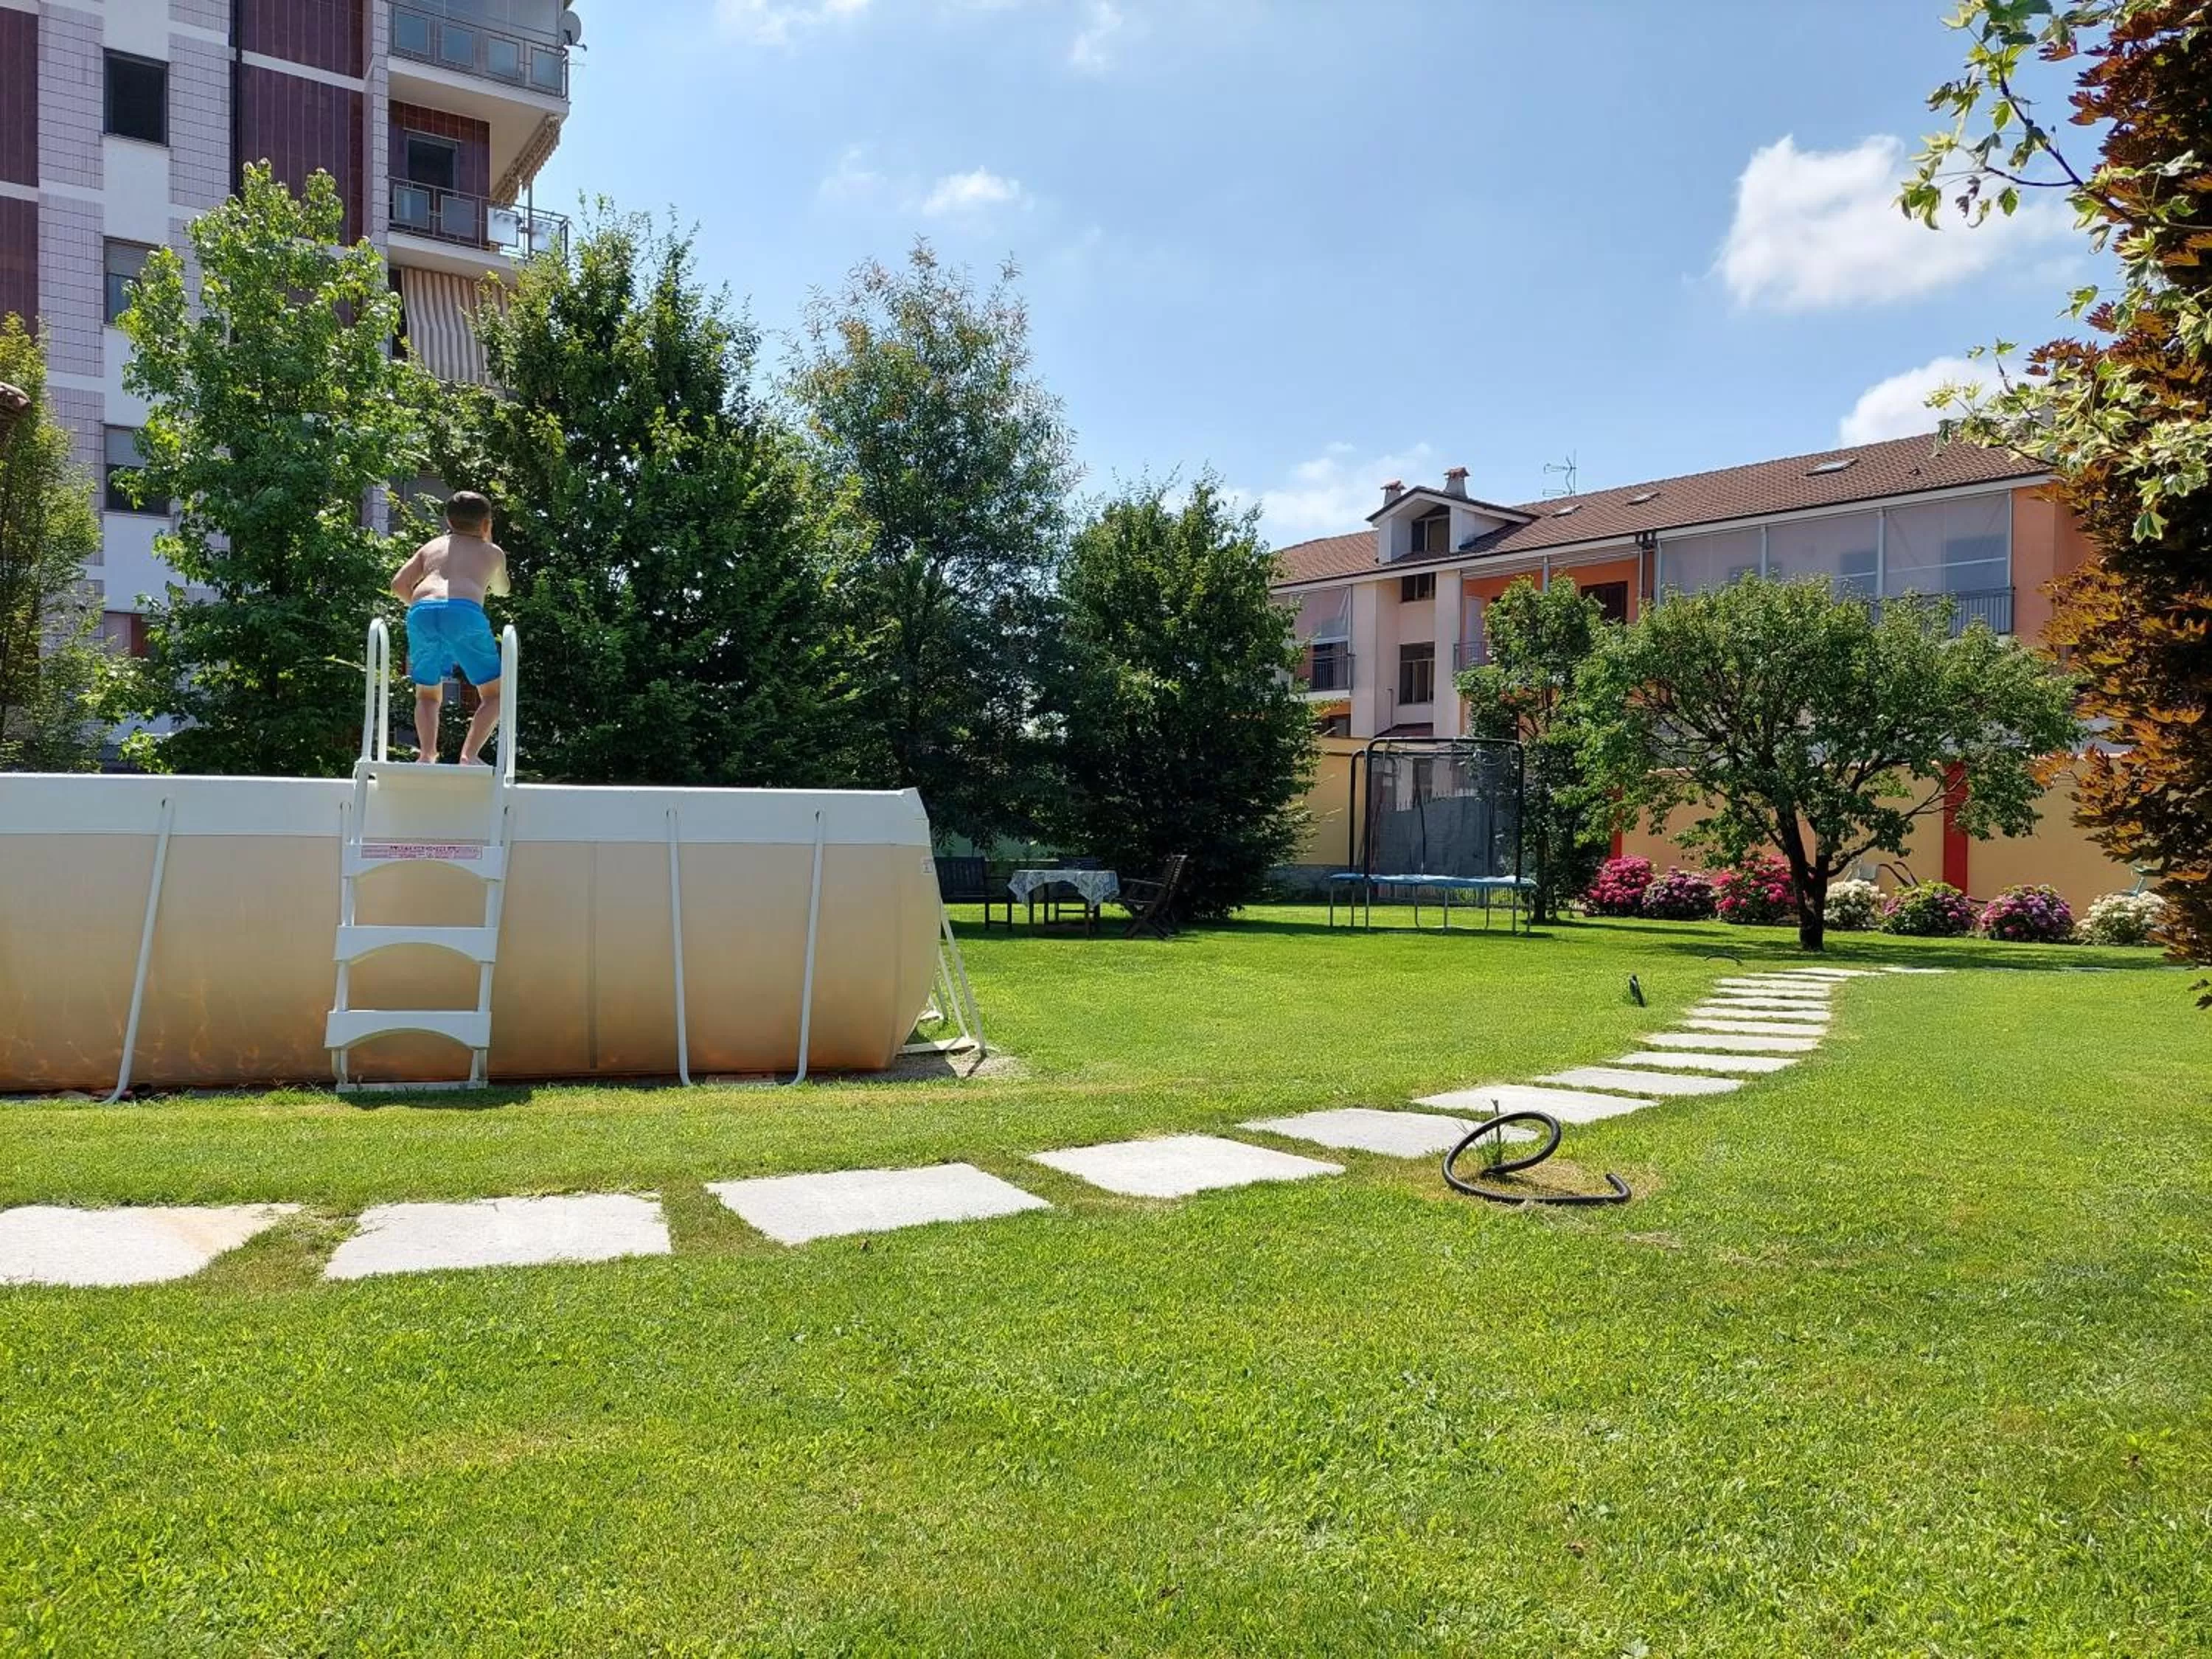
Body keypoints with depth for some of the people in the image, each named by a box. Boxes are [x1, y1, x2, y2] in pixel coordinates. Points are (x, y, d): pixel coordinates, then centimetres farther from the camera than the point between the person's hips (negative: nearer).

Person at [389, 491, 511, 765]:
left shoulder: (430, 547, 32)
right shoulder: (493, 552, 29)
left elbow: (399, 584, 21)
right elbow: (502, 591, 49)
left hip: (421, 612, 3)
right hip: (464, 613, -3)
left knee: (428, 695, 21)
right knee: (494, 693, 11)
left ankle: (426, 755, -2)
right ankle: (469, 754, -8)